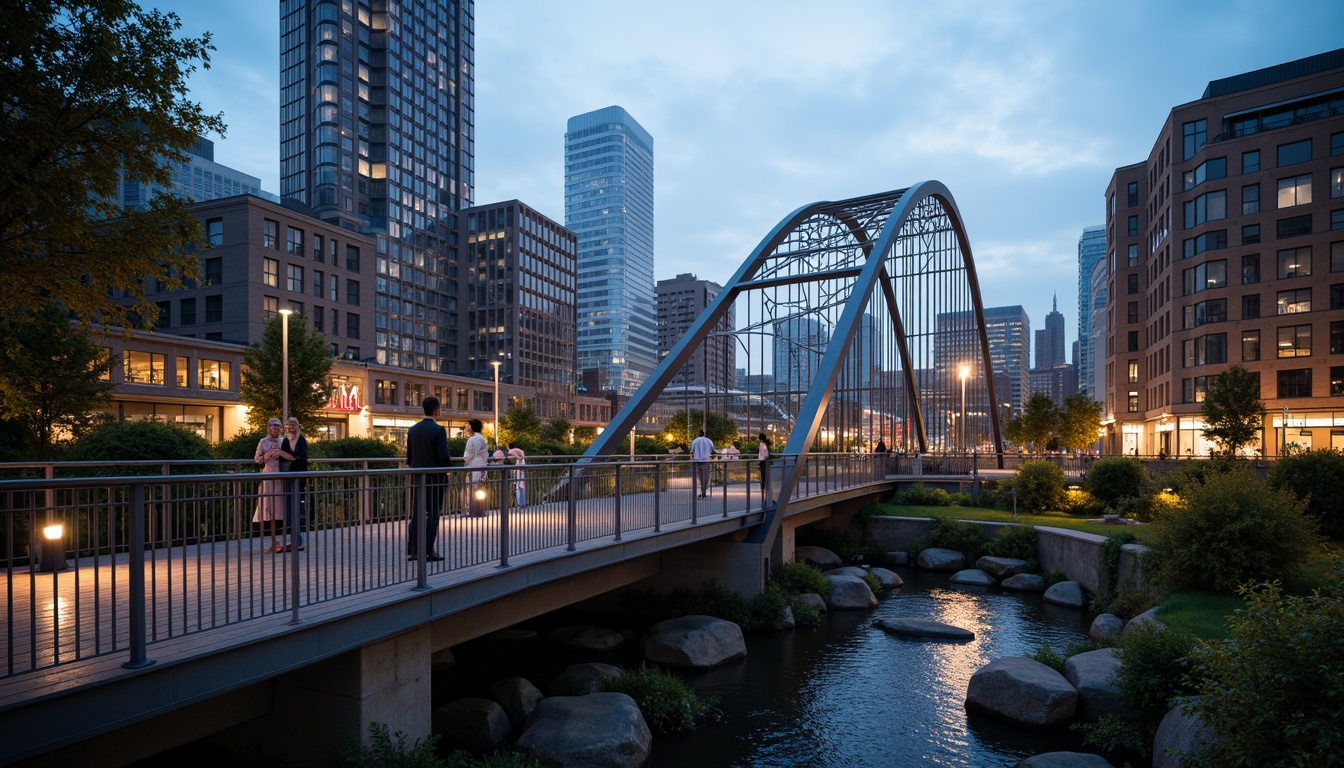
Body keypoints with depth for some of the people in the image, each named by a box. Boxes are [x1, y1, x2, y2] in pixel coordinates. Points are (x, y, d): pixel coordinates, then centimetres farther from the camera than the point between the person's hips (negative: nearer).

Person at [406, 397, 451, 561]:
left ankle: (412, 550, 12)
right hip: (434, 478, -5)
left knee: (416, 514, 11)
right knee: (433, 515, 3)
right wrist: (448, 464, 3)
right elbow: (444, 457, -17)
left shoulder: (412, 430, 6)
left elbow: (409, 456, 10)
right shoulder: (439, 430, -13)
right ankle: (428, 552, 6)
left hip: (417, 478, 5)